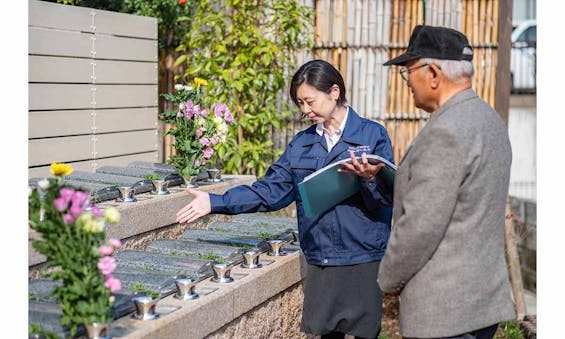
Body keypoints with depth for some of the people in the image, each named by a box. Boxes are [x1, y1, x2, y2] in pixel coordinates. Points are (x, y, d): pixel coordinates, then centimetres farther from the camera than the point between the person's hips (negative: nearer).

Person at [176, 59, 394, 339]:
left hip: (363, 260, -4)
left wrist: (370, 179, -30)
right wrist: (215, 203, -1)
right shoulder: (301, 143, 10)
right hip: (319, 261, 4)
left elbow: (389, 196, -8)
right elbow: (270, 191, 6)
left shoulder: (373, 135, -3)